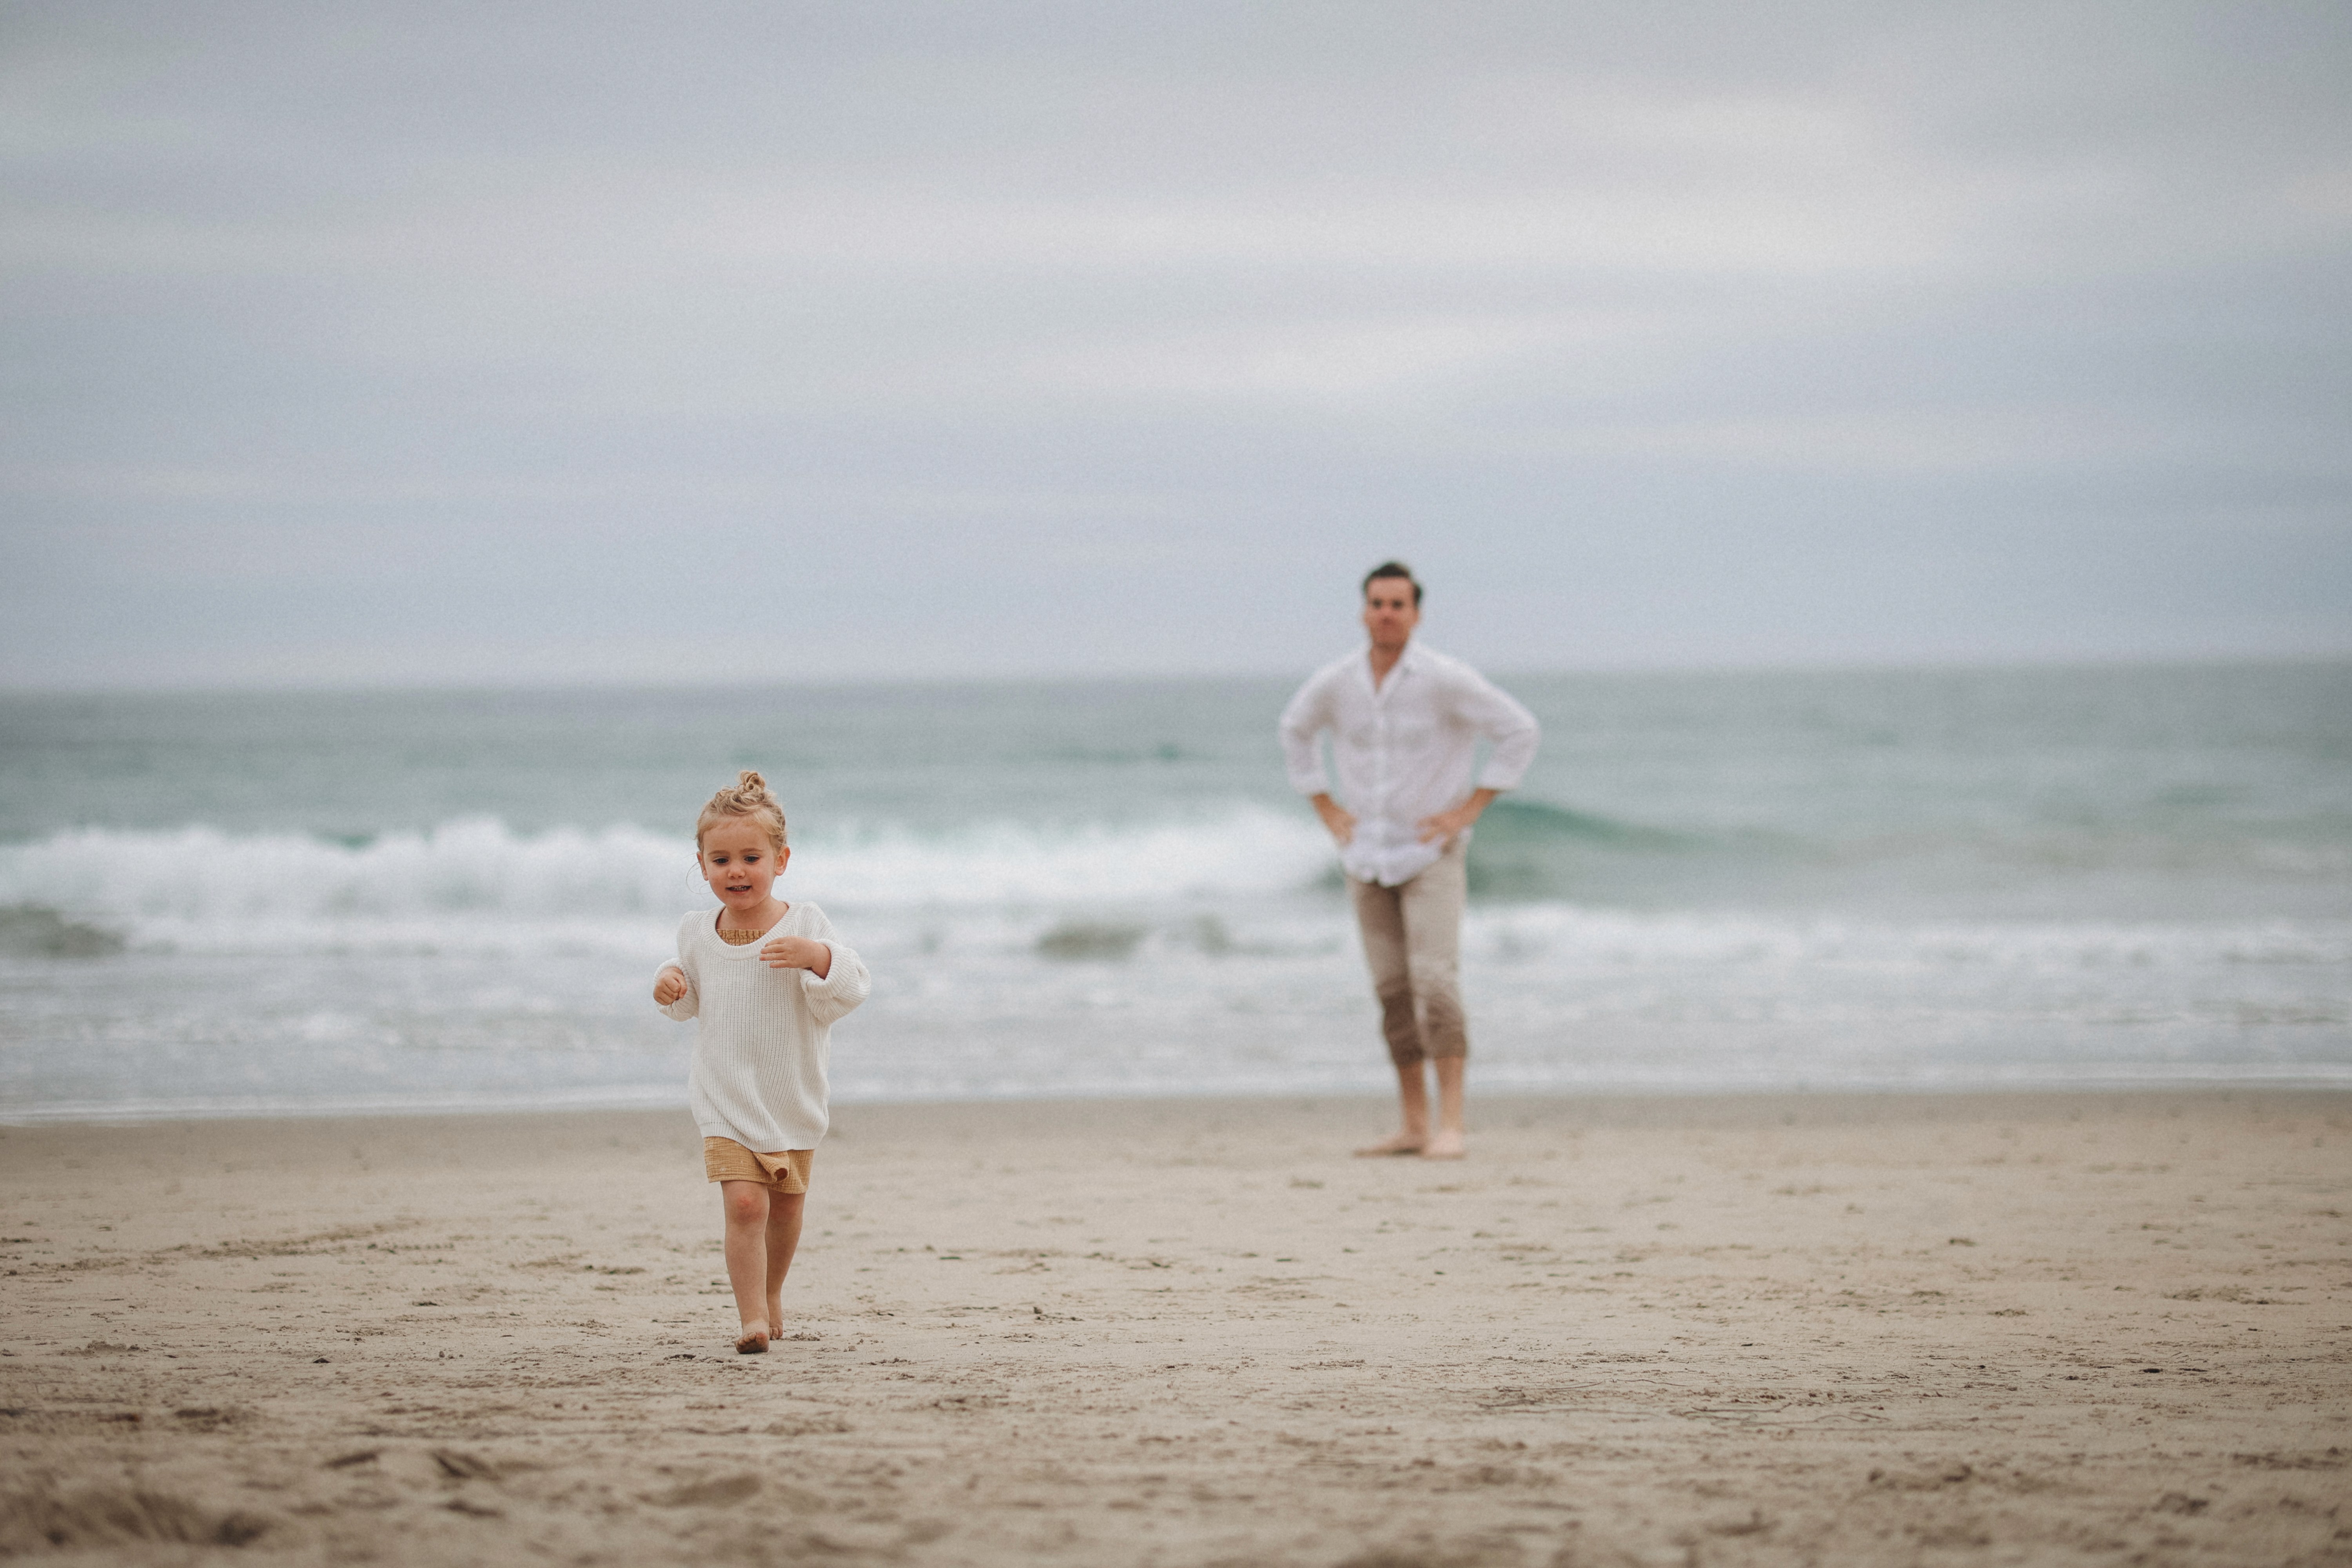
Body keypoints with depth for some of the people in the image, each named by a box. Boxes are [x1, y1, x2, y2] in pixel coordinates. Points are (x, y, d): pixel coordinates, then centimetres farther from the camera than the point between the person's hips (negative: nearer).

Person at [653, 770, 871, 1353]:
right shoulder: (696, 933, 0)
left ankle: (771, 1292, 42)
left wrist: (817, 956, -35)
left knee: (786, 1208, 17)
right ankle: (752, 1318, -13)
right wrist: (671, 986, -5)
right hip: (725, 1101, 0)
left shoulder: (803, 924, -11)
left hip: (792, 1100, 0)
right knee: (745, 1202, -18)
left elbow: (850, 991, -17)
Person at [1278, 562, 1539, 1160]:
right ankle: (1414, 1126, 12)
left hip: (1431, 855, -5)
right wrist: (1326, 808, 10)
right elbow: (1296, 730, 20)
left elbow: (1519, 731, -10)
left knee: (1435, 982, -17)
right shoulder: (1335, 682, -1)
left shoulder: (1445, 679, -15)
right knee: (1393, 992, 6)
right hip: (1367, 857, 5)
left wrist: (1469, 809, -12)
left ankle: (1450, 1126, -17)